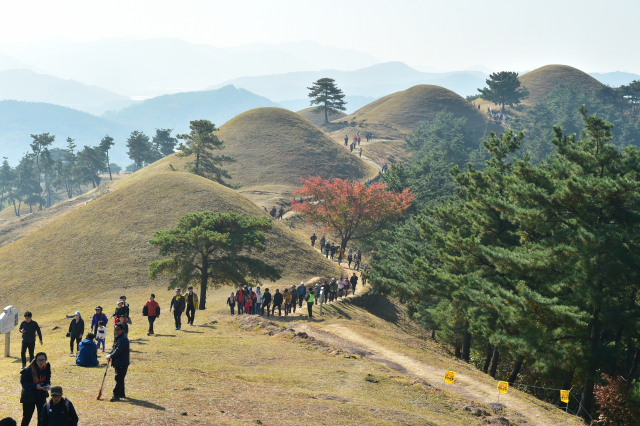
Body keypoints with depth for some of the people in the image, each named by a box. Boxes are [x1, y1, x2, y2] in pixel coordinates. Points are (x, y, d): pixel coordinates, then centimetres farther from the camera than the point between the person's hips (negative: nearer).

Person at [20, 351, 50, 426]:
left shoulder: (47, 368, -7)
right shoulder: (30, 370, -22)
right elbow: (23, 381, -15)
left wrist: (47, 385, -14)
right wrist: (35, 386, -24)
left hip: (41, 396, 4)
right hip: (29, 396, -4)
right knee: (27, 417, 6)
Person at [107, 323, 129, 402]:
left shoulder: (123, 338, -17)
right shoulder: (117, 338, 15)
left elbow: (118, 350, -23)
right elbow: (114, 348, 20)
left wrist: (110, 356, -12)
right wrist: (110, 355, 2)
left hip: (122, 363, -10)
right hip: (117, 362, 10)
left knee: (119, 378, -11)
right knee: (120, 378, 18)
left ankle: (116, 395, -12)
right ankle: (121, 394, 28)